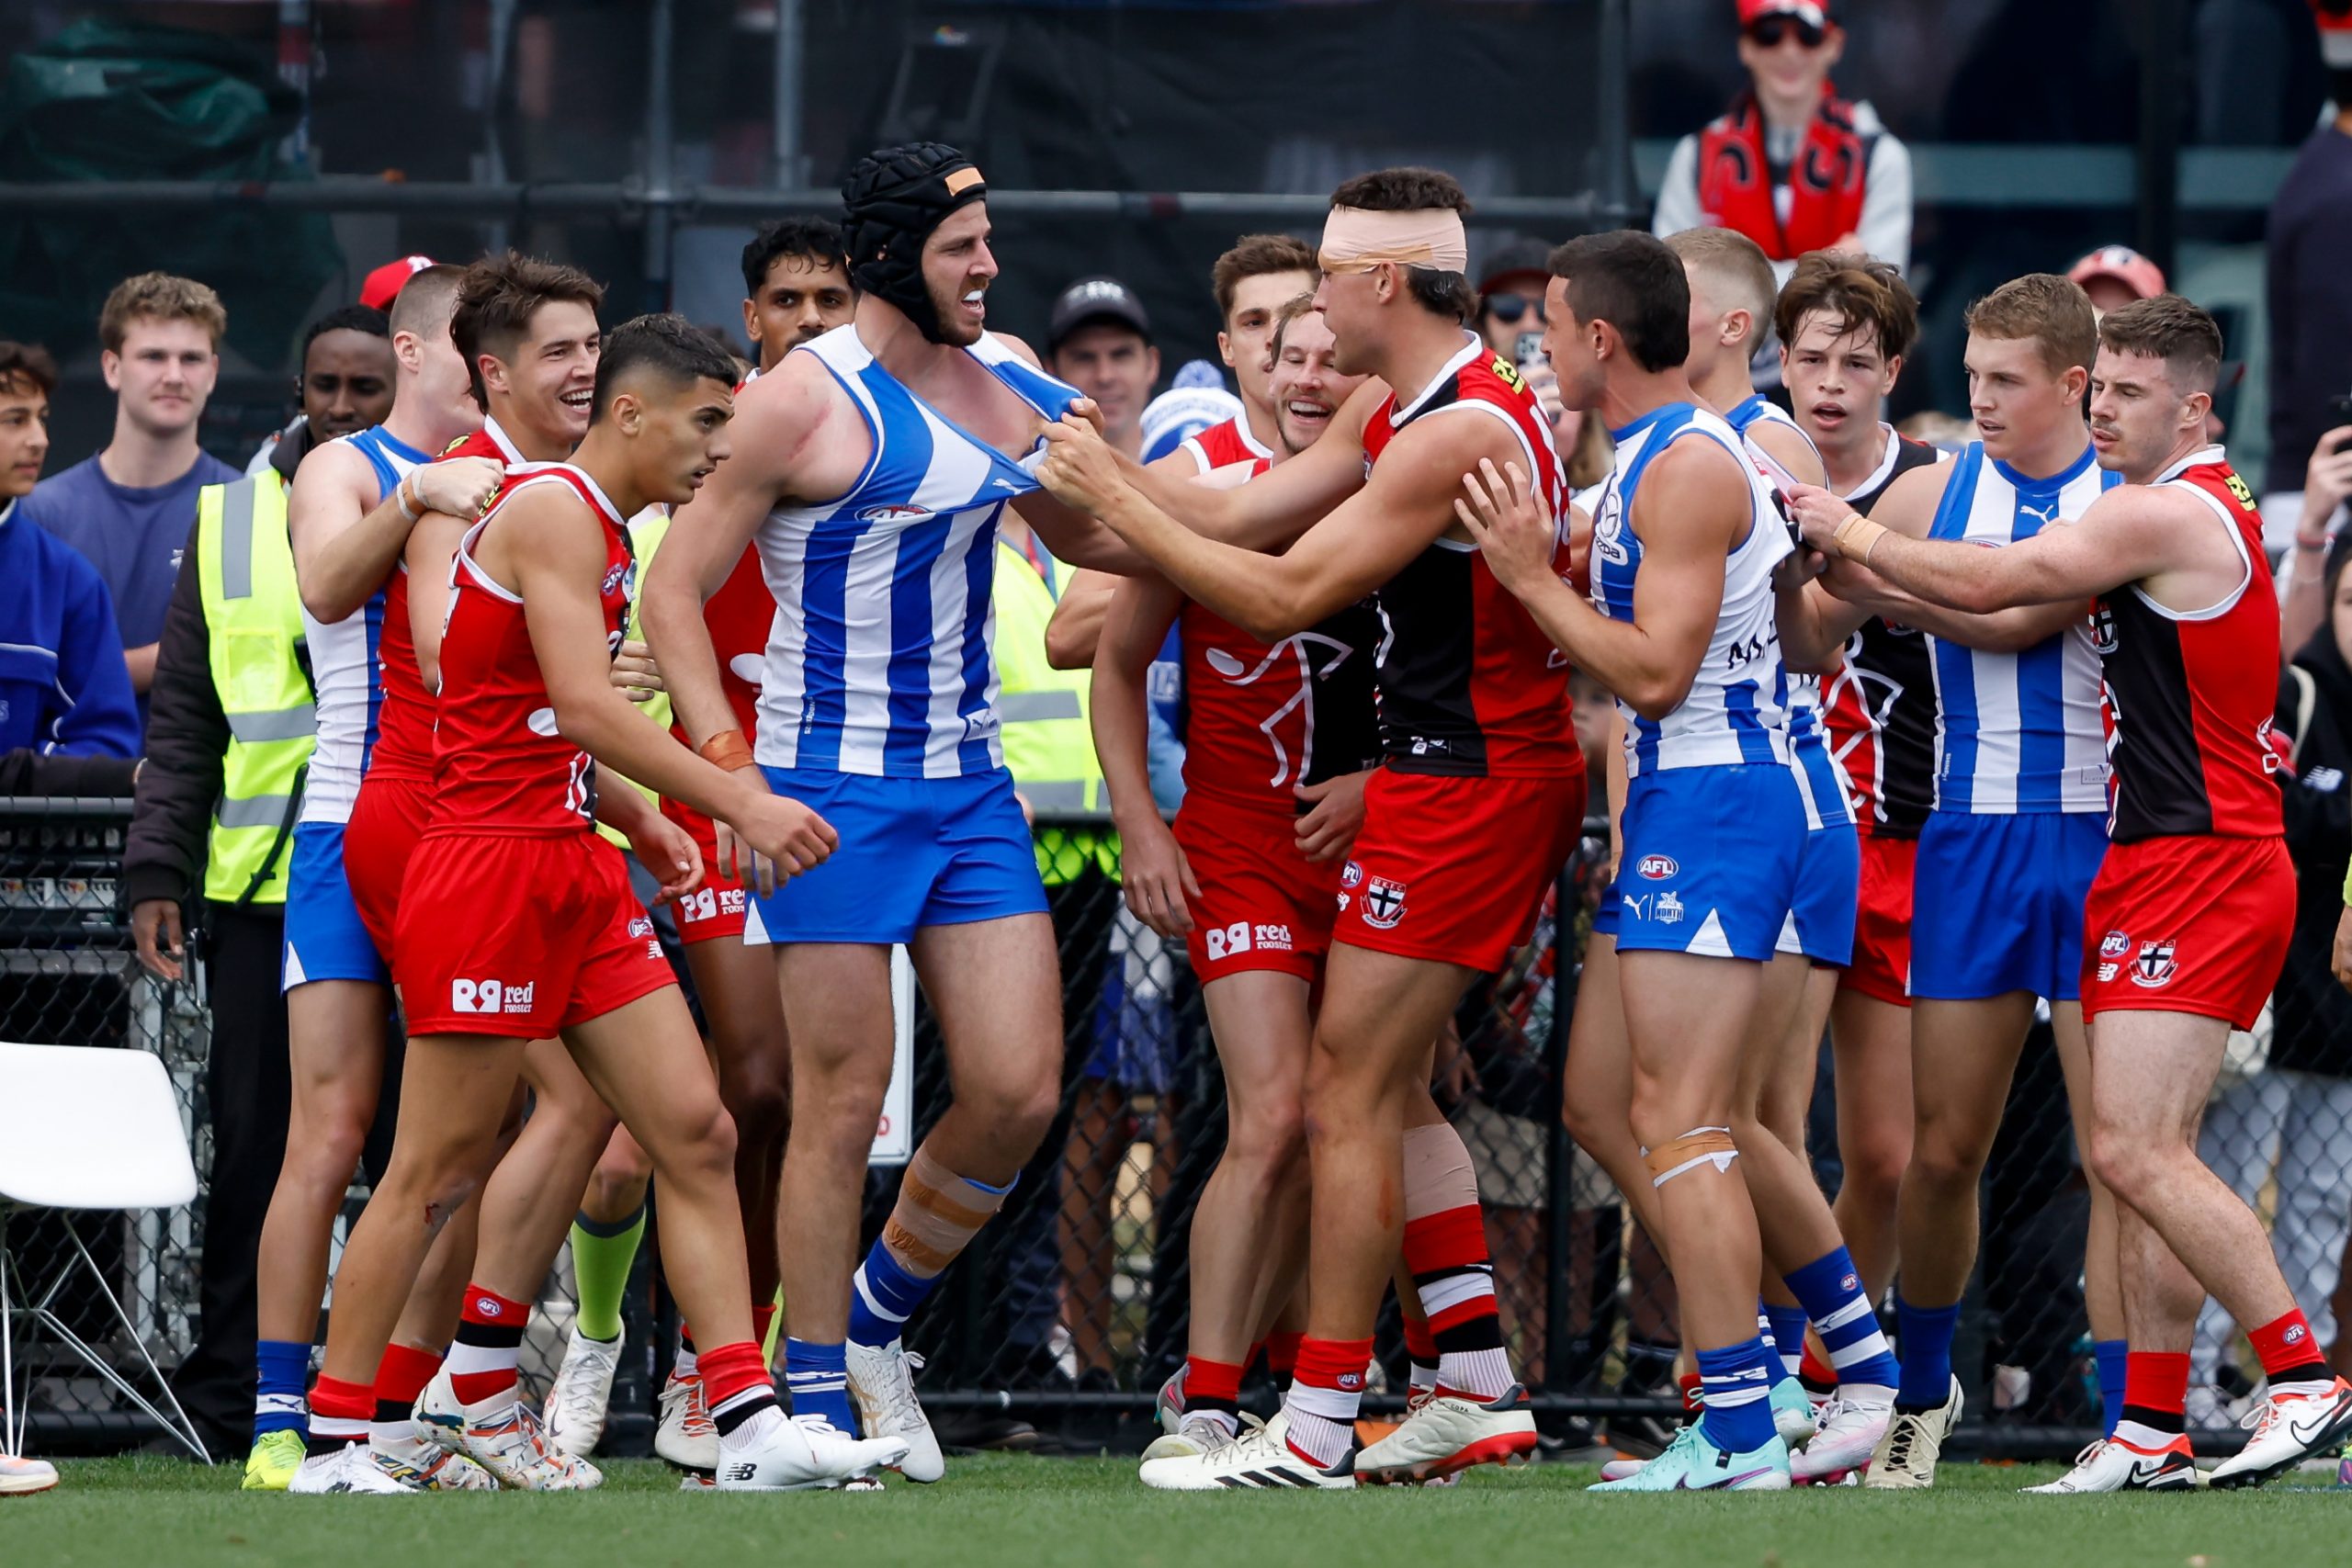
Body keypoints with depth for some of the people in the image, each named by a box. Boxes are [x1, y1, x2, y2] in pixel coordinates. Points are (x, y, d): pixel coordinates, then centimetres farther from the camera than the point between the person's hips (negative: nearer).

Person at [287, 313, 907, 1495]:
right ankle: (334, 1439, 4)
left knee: (697, 1136, 1)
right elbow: (583, 705, -24)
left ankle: (749, 1426, -1)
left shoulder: (602, 531, 18)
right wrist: (741, 805, -26)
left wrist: (635, 820, 14)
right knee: (439, 1171, -4)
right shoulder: (557, 512, -12)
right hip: (492, 867, -10)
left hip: (576, 870, 10)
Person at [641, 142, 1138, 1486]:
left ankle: (877, 1319, 21)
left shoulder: (1005, 372, 9)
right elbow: (674, 590, -8)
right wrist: (727, 766, -18)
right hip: (834, 787, -6)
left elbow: (1080, 533, 24)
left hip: (971, 782, 6)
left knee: (1020, 1094, -1)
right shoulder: (806, 401, -10)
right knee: (844, 1104, -5)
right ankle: (815, 1409, 4)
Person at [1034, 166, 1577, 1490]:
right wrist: (1094, 461, 7)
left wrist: (1113, 500, -13)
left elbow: (1281, 597, -19)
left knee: (1349, 1094, -8)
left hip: (1466, 785, -10)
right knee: (1389, 1089, 14)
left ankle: (1316, 1430, -6)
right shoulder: (1398, 409, 12)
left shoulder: (1459, 434, -20)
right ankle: (1482, 1389, 16)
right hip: (1487, 774, 10)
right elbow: (1239, 513, 13)